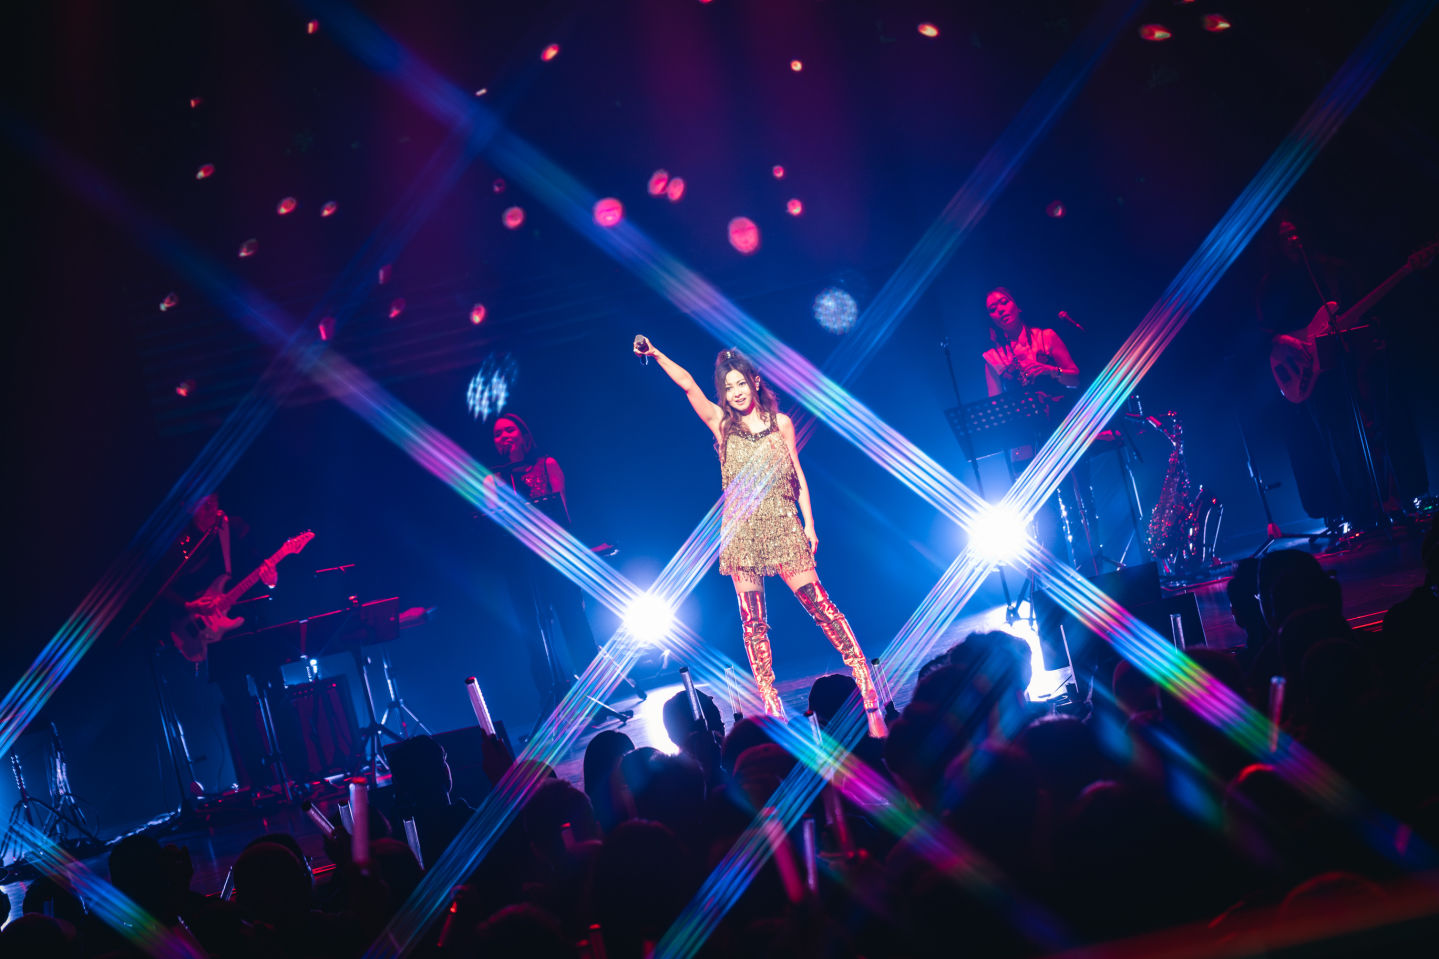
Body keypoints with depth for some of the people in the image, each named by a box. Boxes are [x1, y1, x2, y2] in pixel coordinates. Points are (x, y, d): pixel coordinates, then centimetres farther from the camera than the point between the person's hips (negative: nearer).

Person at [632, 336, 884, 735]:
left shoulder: (780, 422, 7)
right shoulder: (722, 423, 6)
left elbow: (797, 476, 8)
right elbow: (688, 384, -6)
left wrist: (809, 524, 4)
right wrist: (657, 356, -19)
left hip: (782, 527, -1)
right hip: (741, 531, 1)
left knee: (818, 603, -7)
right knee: (753, 621, 2)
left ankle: (865, 681, -3)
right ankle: (771, 706, 8)